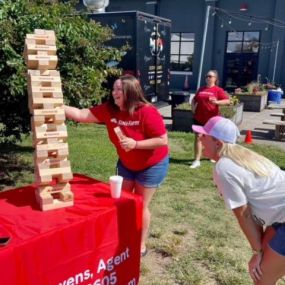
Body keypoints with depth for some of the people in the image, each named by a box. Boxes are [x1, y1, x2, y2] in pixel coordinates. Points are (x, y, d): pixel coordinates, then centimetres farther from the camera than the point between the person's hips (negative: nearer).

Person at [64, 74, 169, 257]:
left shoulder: (147, 112, -30)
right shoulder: (109, 110, -14)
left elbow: (163, 140, -27)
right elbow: (81, 115, -17)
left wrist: (135, 144, -33)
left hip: (152, 166, -5)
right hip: (126, 165, 6)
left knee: (141, 205, 4)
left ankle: (141, 245, 24)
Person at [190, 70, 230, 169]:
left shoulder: (218, 90, -4)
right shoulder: (201, 89, 10)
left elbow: (227, 101, -12)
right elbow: (194, 100, 22)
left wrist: (217, 102, -27)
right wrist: (193, 108, 5)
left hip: (212, 119, -3)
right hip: (199, 118, 3)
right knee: (198, 137, -2)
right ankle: (197, 160, 0)